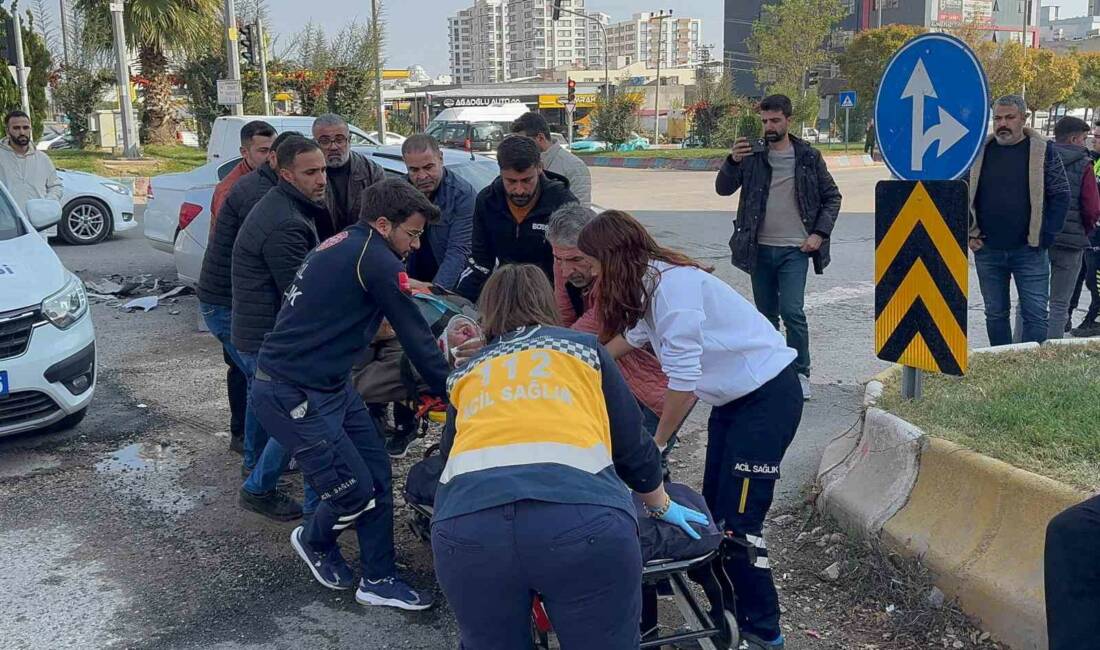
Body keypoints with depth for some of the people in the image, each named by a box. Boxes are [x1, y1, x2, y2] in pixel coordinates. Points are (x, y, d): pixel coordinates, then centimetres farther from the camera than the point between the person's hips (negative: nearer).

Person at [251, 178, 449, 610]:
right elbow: (414, 335, -15)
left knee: (377, 473, 9)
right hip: (292, 395, -10)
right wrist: (451, 392, -4)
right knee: (356, 494, -2)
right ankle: (314, 541, 29)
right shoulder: (374, 257, -18)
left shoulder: (346, 245, 11)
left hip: (328, 384, 10)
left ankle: (378, 579, 19)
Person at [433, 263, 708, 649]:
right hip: (581, 514, -2)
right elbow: (631, 446, 27)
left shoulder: (466, 372, 29)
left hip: (466, 520, 2)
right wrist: (662, 506, 44)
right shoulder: (583, 347, 25)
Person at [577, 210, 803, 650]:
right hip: (733, 398, 10)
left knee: (738, 520, -9)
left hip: (769, 396, -9)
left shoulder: (672, 283, -23)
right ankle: (730, 614, 20)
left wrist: (656, 443, -12)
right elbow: (635, 334, 28)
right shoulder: (650, 283, 6)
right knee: (713, 511, 9)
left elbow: (683, 380, -24)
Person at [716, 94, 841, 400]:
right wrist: (732, 162, -21)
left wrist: (819, 234, -3)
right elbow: (723, 189, -3)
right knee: (766, 314, 11)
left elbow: (832, 197, 9)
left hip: (794, 250, -2)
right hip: (760, 249, 2)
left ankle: (801, 374, 1)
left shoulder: (808, 157, 2)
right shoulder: (752, 155, 4)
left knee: (792, 310, -13)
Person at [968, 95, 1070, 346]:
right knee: (995, 314, 11)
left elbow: (1061, 195, 0)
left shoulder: (1043, 151, -1)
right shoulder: (980, 151, 6)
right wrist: (969, 232, 3)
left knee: (1035, 315, -2)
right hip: (987, 251, 3)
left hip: (1029, 250, -3)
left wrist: (1046, 236, -7)